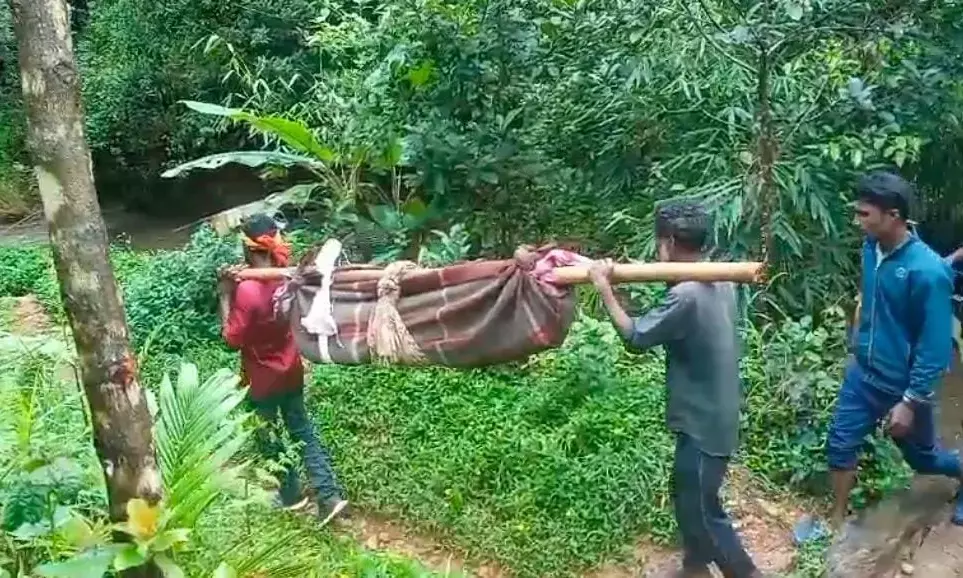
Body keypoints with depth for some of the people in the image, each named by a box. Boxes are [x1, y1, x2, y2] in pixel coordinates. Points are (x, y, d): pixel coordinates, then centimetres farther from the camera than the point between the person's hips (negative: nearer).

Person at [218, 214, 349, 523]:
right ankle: (330, 496, 12)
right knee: (303, 432, 16)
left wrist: (226, 294, -16)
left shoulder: (247, 291, -28)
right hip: (291, 371, 6)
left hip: (262, 379, -6)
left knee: (271, 439, 16)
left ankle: (291, 495, 33)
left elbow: (233, 339, -19)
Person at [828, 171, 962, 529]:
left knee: (921, 456, 17)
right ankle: (838, 520, 26)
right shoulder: (871, 248, -7)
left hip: (903, 385, -6)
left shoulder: (928, 271, -28)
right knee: (840, 443, 9)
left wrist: (910, 402, -21)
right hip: (862, 372, 6)